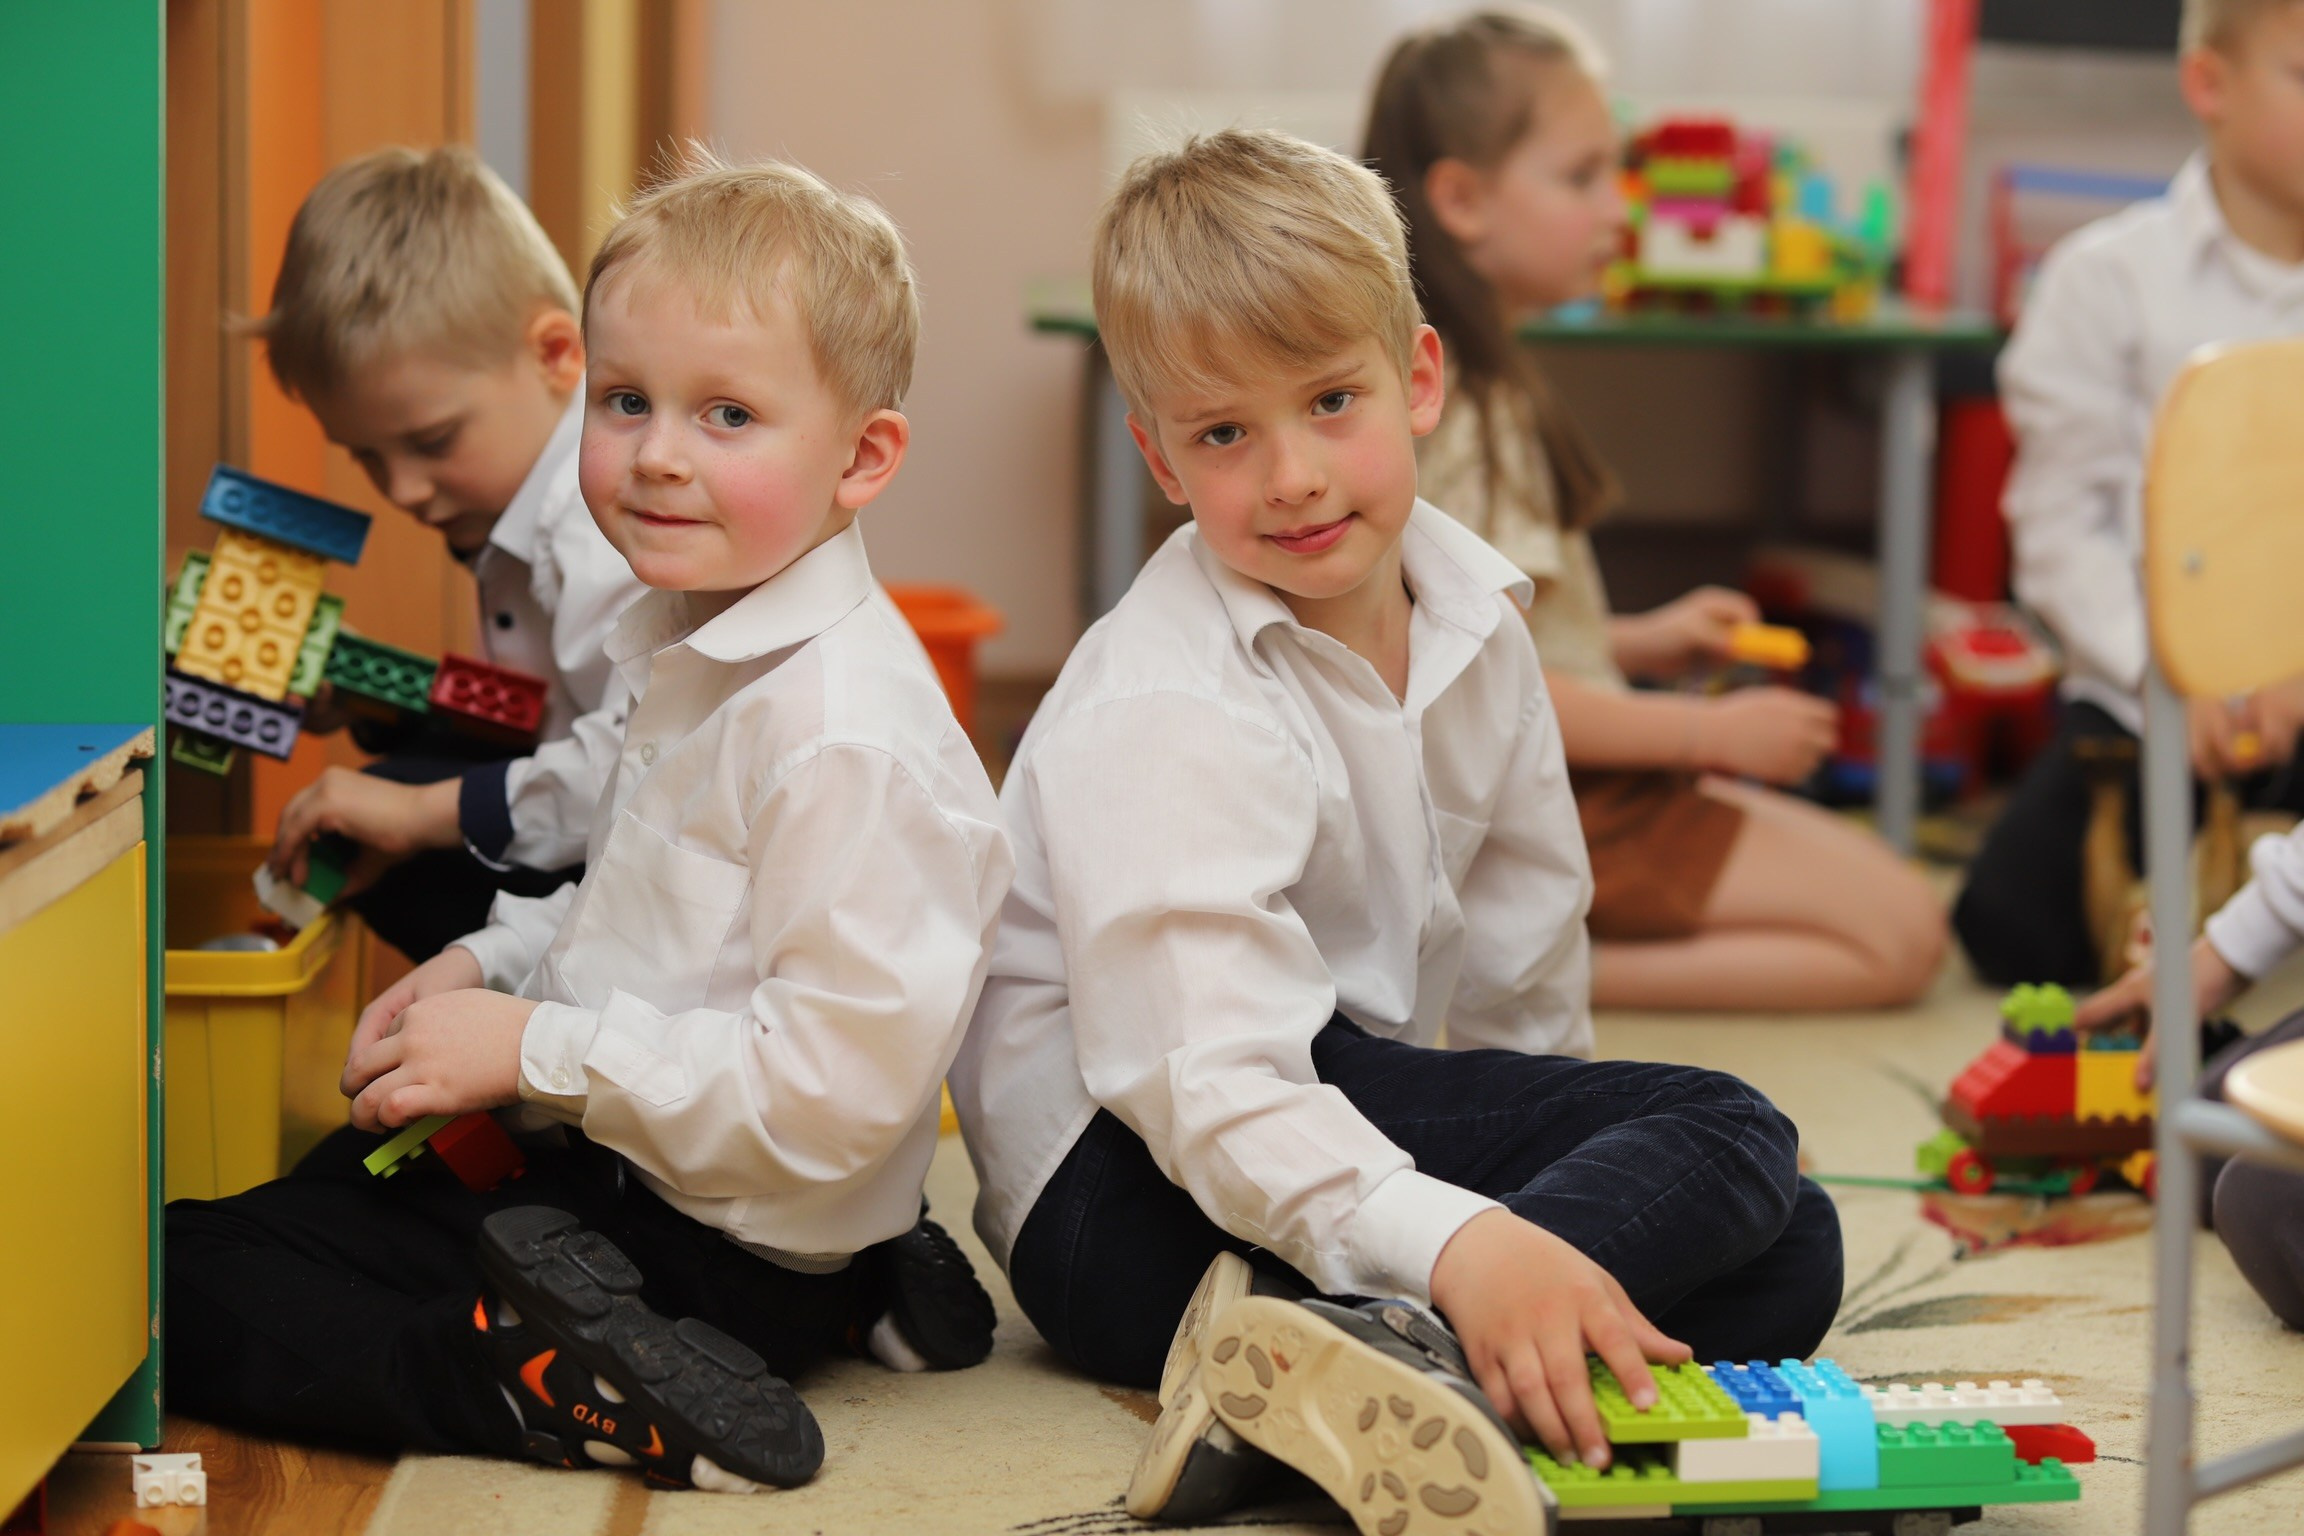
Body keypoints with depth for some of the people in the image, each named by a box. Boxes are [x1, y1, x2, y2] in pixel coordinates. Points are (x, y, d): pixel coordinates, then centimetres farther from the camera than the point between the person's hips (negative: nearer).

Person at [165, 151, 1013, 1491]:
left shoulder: (846, 734, -25)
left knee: (187, 1287, -9)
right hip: (619, 1159, 10)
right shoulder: (699, 647, 7)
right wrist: (493, 961, 6)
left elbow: (837, 1081, -28)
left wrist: (537, 1050, -21)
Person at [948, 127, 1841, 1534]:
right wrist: (1456, 1243, -46)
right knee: (1725, 1142, -20)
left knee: (1787, 1254, -6)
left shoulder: (1475, 620, 4)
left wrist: (1548, 1134, 25)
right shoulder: (1167, 715, -22)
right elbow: (1208, 1079, -33)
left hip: (1311, 1096, 9)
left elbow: (1521, 929, 20)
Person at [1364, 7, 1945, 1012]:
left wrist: (1640, 644, 12)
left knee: (1872, 872, 16)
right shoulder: (1458, 418, -20)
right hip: (1527, 814, -10)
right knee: (1897, 933, -11)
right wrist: (1715, 731, -17)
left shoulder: (1471, 388, 11)